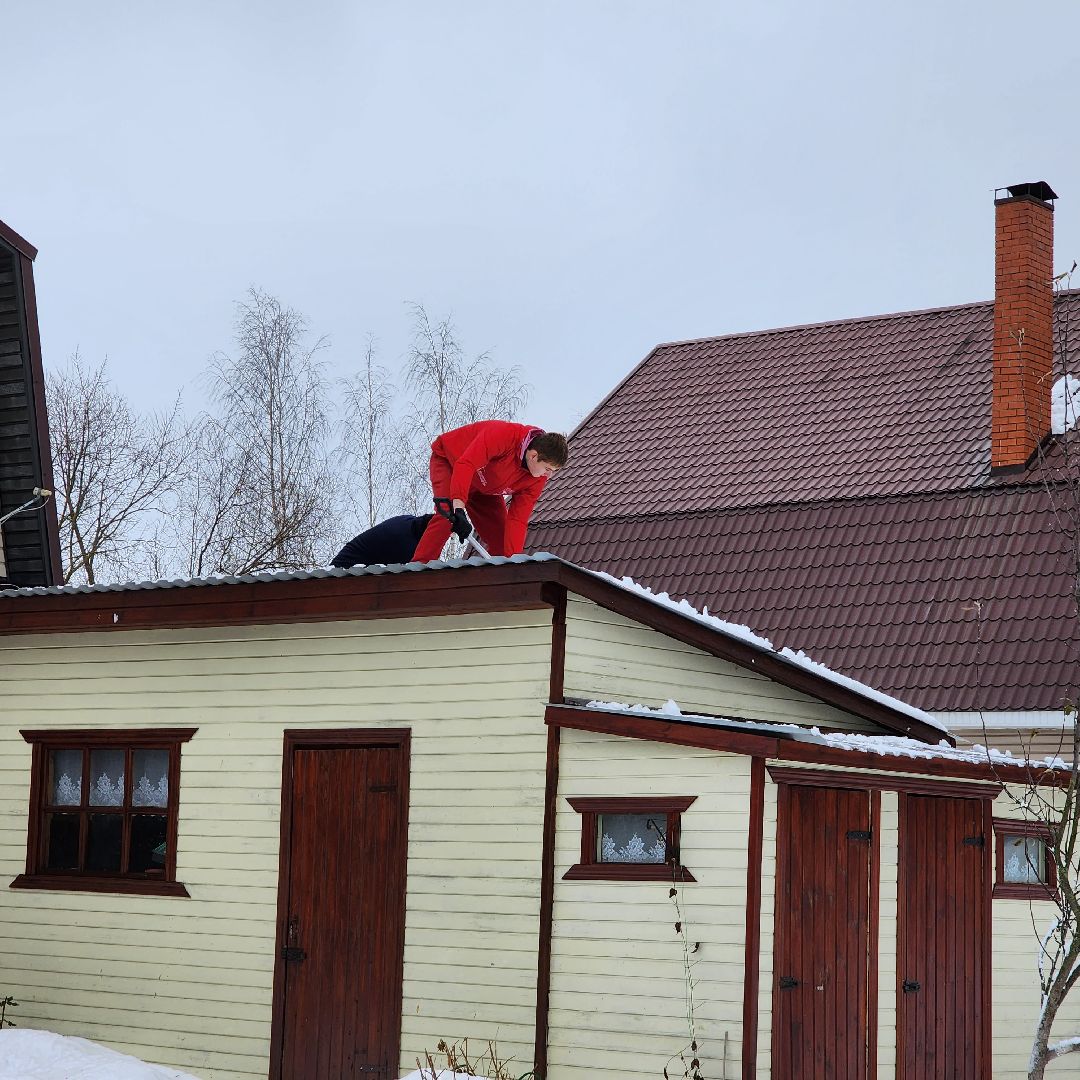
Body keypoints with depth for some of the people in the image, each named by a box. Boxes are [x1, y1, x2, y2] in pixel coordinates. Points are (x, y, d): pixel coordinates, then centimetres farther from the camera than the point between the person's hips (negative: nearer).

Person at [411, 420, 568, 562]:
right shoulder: (504, 435, -40)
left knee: (501, 537, -3)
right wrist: (459, 508, -59)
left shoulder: (537, 478, -19)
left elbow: (517, 519, -19)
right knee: (447, 517, -30)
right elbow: (465, 464, -49)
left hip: (484, 486, 7)